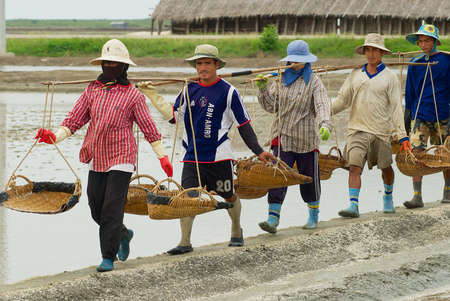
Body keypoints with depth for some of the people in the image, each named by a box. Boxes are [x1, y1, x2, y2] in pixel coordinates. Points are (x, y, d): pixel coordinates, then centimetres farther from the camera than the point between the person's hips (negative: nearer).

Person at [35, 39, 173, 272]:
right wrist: (55, 137, -10)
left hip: (121, 159, -5)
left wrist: (162, 157, 2)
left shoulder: (132, 95, -2)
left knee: (112, 209, -9)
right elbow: (75, 119, 7)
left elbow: (148, 127, 1)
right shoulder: (92, 90, 9)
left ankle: (108, 257, -2)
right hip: (96, 160, 5)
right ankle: (123, 234, 36)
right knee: (97, 209, 9)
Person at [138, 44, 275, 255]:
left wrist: (258, 151, -4)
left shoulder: (228, 91, -4)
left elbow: (243, 125, -1)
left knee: (228, 196, 12)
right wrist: (153, 96, 6)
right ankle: (185, 242, -4)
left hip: (219, 156, -2)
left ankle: (236, 230, 37)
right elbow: (174, 116, 13)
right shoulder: (189, 90, 7)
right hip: (193, 156, 3)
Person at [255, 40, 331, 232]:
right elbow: (272, 106, 8)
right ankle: (273, 218, -14)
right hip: (282, 136, 2)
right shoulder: (281, 79, 8)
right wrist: (263, 89, -8)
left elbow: (322, 105, -19)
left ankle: (313, 216, 31)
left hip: (306, 138, -2)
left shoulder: (313, 81, -5)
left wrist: (324, 124, -37)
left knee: (309, 178, 10)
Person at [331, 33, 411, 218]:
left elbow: (396, 107, -2)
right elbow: (342, 100, 10)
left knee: (385, 167, 13)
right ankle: (353, 205, -15)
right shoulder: (356, 75, 8)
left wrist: (403, 135, -7)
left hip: (381, 130, -1)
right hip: (357, 129, 1)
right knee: (354, 166, -13)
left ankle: (388, 197, 38)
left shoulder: (389, 77, 0)